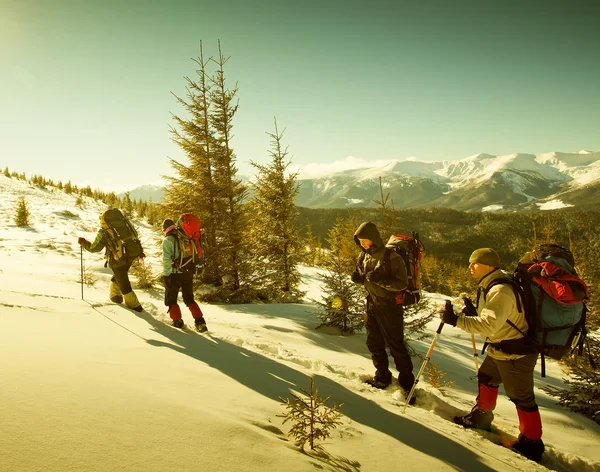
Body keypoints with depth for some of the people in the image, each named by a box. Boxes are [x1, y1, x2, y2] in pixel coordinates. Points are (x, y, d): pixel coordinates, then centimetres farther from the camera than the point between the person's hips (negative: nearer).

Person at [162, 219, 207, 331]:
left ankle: (177, 321, 11)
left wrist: (165, 275, -7)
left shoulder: (167, 240, -8)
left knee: (171, 299, 15)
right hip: (188, 273, 5)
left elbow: (166, 260, -13)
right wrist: (191, 270, 13)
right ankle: (200, 321, 2)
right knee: (189, 299, 15)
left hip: (174, 273, -5)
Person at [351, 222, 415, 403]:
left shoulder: (391, 257, -19)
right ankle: (382, 377, 34)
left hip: (390, 306, -7)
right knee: (374, 344, 16)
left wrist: (380, 279, -30)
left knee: (396, 345, 1)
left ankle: (407, 383, 15)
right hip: (372, 304, 7)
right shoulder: (364, 256, 2)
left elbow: (402, 283, -17)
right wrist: (358, 278, -9)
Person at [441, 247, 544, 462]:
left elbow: (490, 324, -38)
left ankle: (532, 443, 18)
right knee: (486, 378, 23)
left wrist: (457, 320, -36)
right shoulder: (492, 284, 4)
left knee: (521, 397, 2)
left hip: (516, 353, -11)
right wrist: (475, 311, -2)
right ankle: (481, 416, 42)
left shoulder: (500, 291, -29)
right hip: (500, 349, 11)